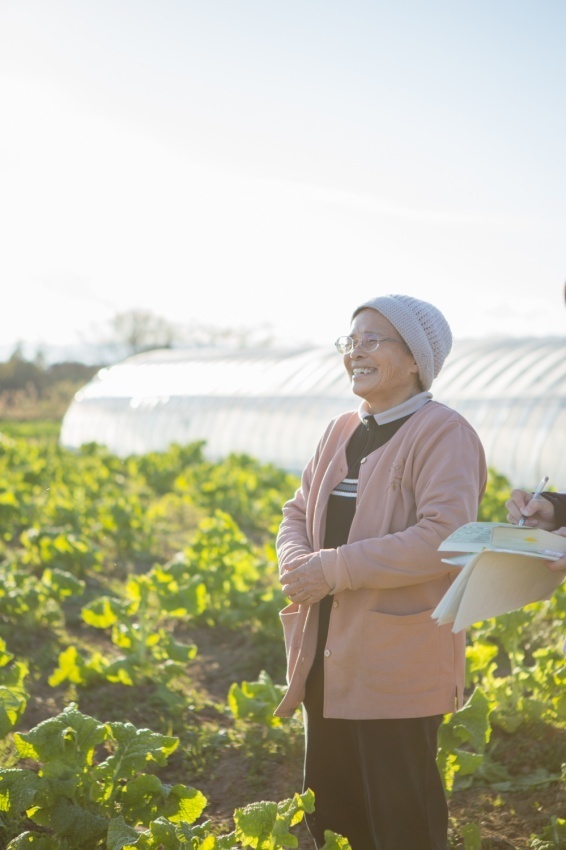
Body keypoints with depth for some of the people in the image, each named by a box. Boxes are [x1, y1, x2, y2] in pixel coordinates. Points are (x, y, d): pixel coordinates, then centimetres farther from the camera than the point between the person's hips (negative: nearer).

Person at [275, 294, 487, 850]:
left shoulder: (444, 434, -12)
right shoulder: (340, 432, 12)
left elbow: (443, 539, -23)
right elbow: (298, 513, 14)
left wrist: (335, 569, -22)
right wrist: (297, 561, -10)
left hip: (398, 671, -7)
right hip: (326, 664, 7)